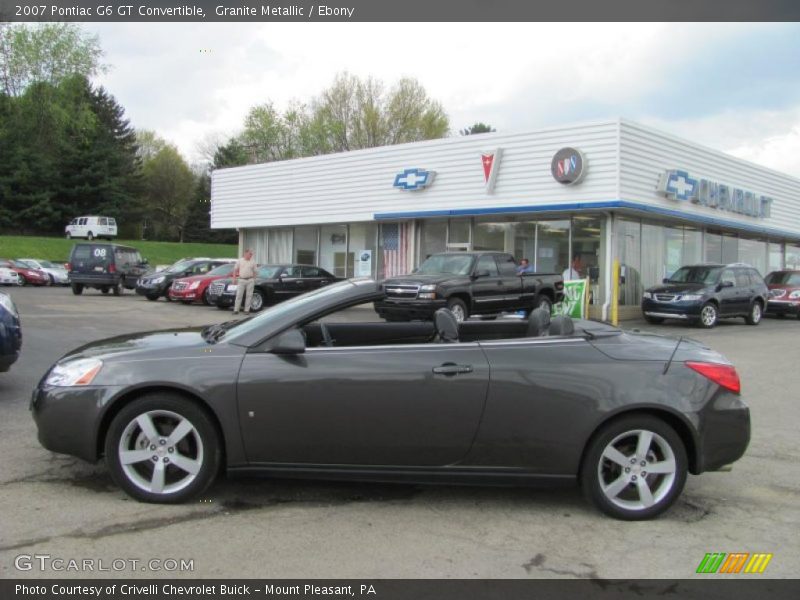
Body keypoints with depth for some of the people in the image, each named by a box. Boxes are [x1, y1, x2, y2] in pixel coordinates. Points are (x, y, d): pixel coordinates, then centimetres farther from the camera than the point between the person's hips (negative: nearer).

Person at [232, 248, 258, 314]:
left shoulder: (253, 262, 8)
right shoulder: (239, 261, 5)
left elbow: (254, 272, 11)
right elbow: (235, 270, 8)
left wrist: (254, 280, 4)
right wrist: (234, 278, 0)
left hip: (250, 280, 1)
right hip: (241, 280, -1)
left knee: (249, 296, 1)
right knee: (239, 295, -3)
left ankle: (247, 310, 7)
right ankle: (236, 310, -1)